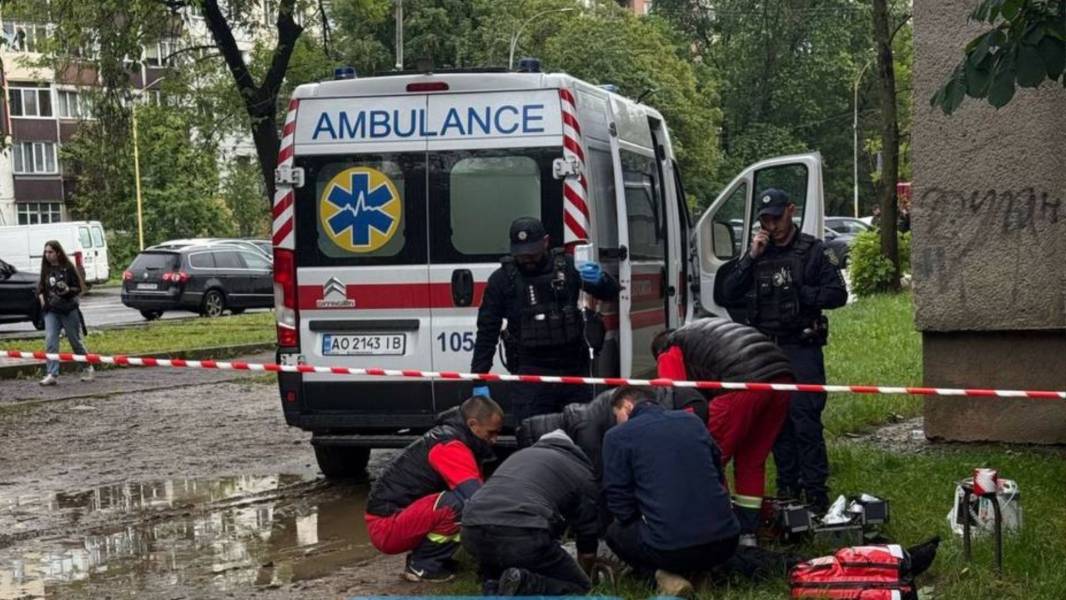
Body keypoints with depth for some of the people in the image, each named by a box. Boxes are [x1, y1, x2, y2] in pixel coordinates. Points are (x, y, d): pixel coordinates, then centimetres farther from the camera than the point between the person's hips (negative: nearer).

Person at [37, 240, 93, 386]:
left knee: (76, 341, 7)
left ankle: (88, 368, 27)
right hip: (51, 311, 4)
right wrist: (41, 297, 1)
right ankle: (52, 374, -15)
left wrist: (68, 290, -24)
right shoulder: (46, 270, 7)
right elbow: (40, 287, 20)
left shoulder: (68, 268, -6)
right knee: (50, 341, -12)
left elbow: (79, 288, -5)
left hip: (69, 310, -4)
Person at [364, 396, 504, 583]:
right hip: (386, 527, -10)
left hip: (403, 518, 10)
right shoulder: (450, 446, -19)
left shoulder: (450, 436, 10)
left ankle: (423, 559, 8)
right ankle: (422, 565, -10)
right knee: (463, 502, -28)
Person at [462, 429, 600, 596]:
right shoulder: (582, 474, 21)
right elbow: (588, 545, 27)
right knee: (578, 587, 16)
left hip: (472, 530, 5)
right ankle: (523, 587, -11)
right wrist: (582, 574, 50)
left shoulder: (521, 454, 36)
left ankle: (493, 587, 4)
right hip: (521, 534, -5)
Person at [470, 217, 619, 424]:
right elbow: (487, 333, 2)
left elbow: (611, 293, 5)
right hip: (531, 373, -2)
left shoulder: (567, 266, 2)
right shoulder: (502, 279, 0)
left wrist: (600, 280, -20)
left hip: (574, 369, 2)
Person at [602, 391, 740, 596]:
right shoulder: (693, 420, 16)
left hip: (669, 547, -4)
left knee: (615, 532, 28)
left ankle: (662, 575, 2)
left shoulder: (617, 436, 2)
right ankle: (700, 571, 12)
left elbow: (619, 501, 0)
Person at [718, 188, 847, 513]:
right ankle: (787, 486, 18)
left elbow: (837, 294, -5)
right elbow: (728, 293, 3)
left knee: (805, 418, -10)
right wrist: (751, 257, -6)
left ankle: (815, 490, -6)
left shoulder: (814, 251, 1)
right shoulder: (757, 252, 13)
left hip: (802, 348, -5)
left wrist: (799, 294, -13)